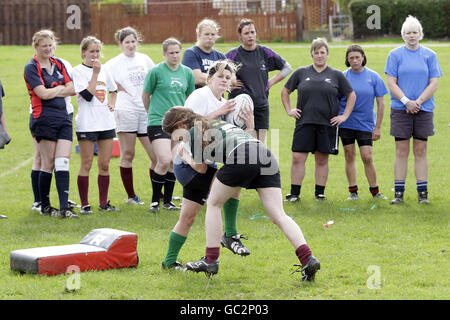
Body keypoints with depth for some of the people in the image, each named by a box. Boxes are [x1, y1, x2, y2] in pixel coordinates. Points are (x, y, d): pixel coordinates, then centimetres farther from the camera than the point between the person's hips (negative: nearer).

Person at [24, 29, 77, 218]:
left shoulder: (59, 64, 15)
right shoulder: (31, 68, -3)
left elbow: (72, 89, 7)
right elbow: (42, 93, -14)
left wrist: (52, 91, -5)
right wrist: (61, 88, 0)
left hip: (63, 118, 5)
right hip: (44, 119, -5)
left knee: (63, 162, -5)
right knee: (48, 163, -2)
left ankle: (64, 208, -10)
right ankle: (44, 206, 11)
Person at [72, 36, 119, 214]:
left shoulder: (103, 70, 13)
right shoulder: (78, 71, -5)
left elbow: (113, 90, 30)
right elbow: (88, 95, -17)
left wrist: (112, 104, 12)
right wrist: (95, 73, -16)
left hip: (106, 123, 5)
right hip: (87, 124, -5)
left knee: (104, 164, 6)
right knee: (86, 164, -2)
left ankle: (103, 203, 13)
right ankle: (84, 204, 4)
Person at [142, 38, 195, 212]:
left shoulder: (187, 72, 8)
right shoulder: (156, 71, -5)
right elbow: (145, 95, 6)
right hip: (158, 123, -5)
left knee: (174, 163, 7)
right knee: (164, 161, -16)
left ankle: (168, 201, 20)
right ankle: (155, 200, -1)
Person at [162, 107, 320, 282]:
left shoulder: (194, 132, 13)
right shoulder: (218, 122, 35)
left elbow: (200, 167, 19)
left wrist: (185, 154, 38)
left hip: (240, 156, -7)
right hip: (265, 155, 7)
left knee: (213, 204, 15)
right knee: (279, 215, 1)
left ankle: (211, 260, 13)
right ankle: (307, 258, -16)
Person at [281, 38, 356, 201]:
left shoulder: (336, 75, 6)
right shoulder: (301, 73, 8)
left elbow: (351, 96, 12)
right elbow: (285, 91, 19)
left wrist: (344, 116, 4)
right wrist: (289, 110, 9)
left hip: (327, 124, 0)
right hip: (304, 123, 0)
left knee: (322, 160, 5)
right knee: (298, 158, -5)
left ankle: (320, 193, 15)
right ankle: (294, 193, 2)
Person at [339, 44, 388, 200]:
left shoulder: (373, 77, -2)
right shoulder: (342, 77, 0)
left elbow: (380, 103, 1)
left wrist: (378, 127, -2)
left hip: (365, 124, -1)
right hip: (345, 123, 1)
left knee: (367, 157, -5)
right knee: (349, 156, 4)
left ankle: (375, 191, 7)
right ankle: (353, 191, 12)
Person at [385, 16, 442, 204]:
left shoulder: (429, 55, 6)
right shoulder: (395, 55, 3)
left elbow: (434, 83, 2)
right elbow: (391, 83, -1)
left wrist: (418, 101, -11)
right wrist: (406, 101, -14)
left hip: (424, 109, 1)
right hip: (400, 109, -1)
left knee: (420, 151, 3)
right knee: (401, 151, 0)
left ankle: (422, 193, 6)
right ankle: (399, 193, 3)